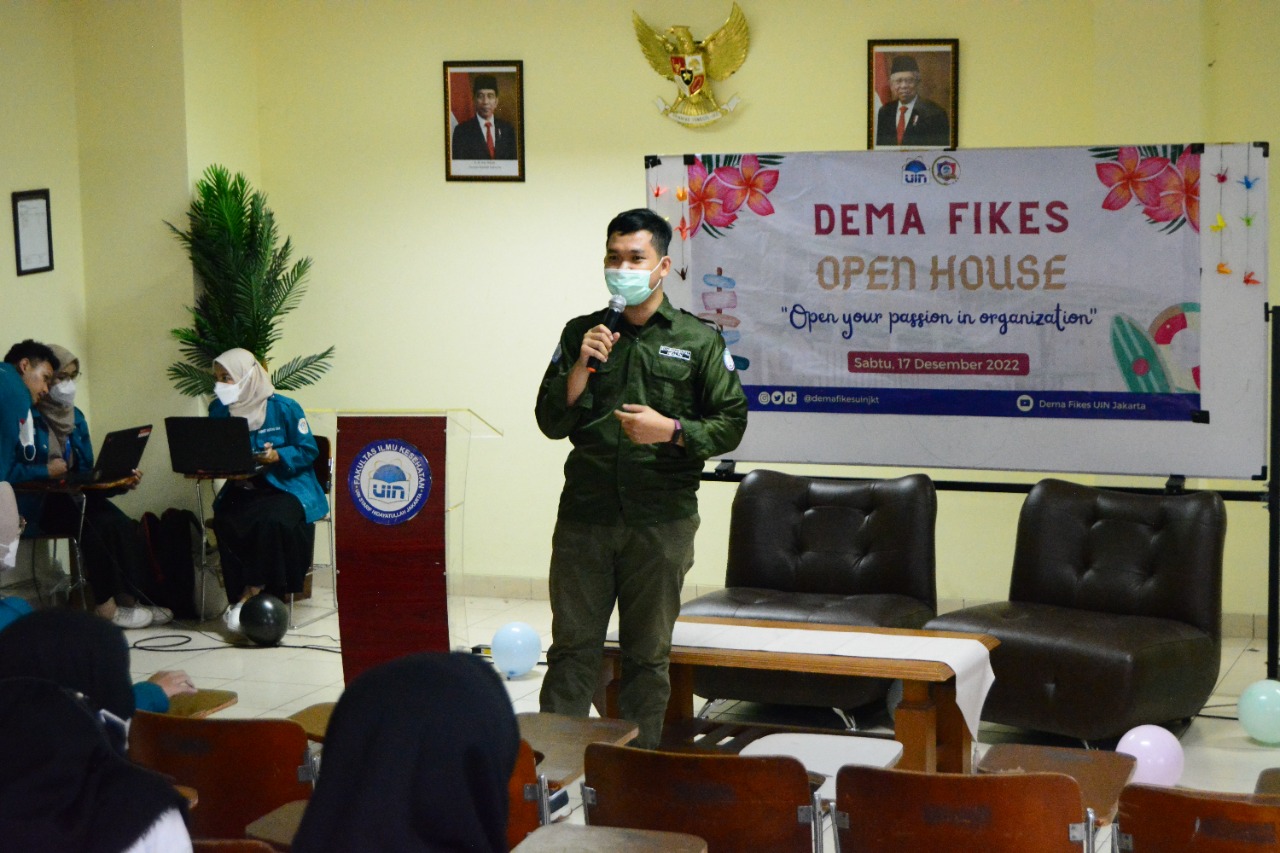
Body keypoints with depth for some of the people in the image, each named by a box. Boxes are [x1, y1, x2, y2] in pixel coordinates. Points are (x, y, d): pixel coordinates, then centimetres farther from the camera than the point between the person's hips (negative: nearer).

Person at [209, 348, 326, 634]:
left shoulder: (284, 408, -7)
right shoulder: (219, 410, 6)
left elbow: (308, 450, -4)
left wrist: (278, 457, -21)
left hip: (286, 485, -3)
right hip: (242, 488, 3)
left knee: (273, 521, -35)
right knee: (226, 522, -29)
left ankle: (252, 592, -19)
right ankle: (240, 598, -21)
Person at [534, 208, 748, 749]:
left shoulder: (699, 340, 5)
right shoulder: (581, 333, 10)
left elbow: (731, 424, 2)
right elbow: (551, 422, 6)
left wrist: (671, 431, -14)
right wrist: (581, 367, -10)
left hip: (661, 519, -1)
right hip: (584, 515, 1)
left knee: (648, 654, 7)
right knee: (572, 645, 2)